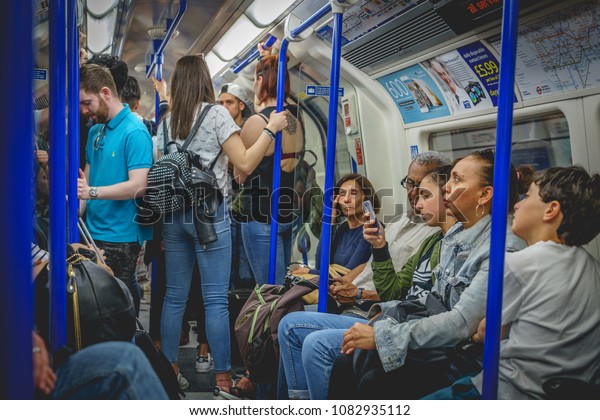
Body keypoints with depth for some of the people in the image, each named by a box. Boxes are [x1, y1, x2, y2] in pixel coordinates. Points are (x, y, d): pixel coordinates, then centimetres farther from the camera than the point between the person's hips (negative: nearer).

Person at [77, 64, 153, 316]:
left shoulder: (134, 132, -14)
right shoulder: (95, 131, 11)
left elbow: (138, 186, -21)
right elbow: (88, 176, 16)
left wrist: (92, 192, -28)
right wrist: (78, 210, 1)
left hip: (120, 235, -8)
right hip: (94, 230, 8)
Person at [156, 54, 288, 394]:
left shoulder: (167, 121, 11)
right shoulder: (216, 113, -5)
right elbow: (244, 164, -12)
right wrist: (271, 129, -3)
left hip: (174, 213, 6)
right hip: (209, 213, -5)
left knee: (175, 296, 11)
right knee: (216, 299, -2)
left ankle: (169, 371, 18)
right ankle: (223, 379, 3)